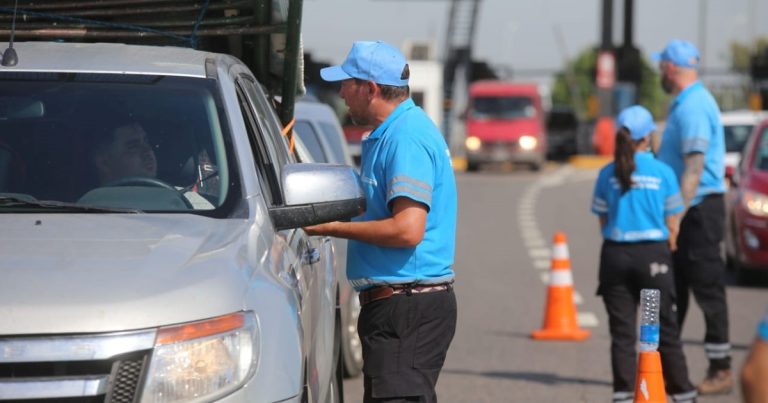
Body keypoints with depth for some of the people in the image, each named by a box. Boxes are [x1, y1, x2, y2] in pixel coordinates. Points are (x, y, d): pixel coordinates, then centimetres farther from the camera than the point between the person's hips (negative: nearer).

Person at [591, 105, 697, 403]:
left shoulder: (607, 174, 1)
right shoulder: (663, 172, -4)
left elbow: (603, 222, 6)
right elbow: (672, 225, 0)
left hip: (615, 255, 1)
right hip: (653, 255, -1)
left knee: (621, 331, 5)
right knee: (665, 329, 8)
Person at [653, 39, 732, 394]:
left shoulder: (694, 107, -16)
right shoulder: (685, 103, 16)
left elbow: (694, 166, -23)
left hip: (698, 208, -10)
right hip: (685, 210, 10)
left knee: (708, 290, -5)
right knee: (673, 291, 13)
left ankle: (721, 371, -1)